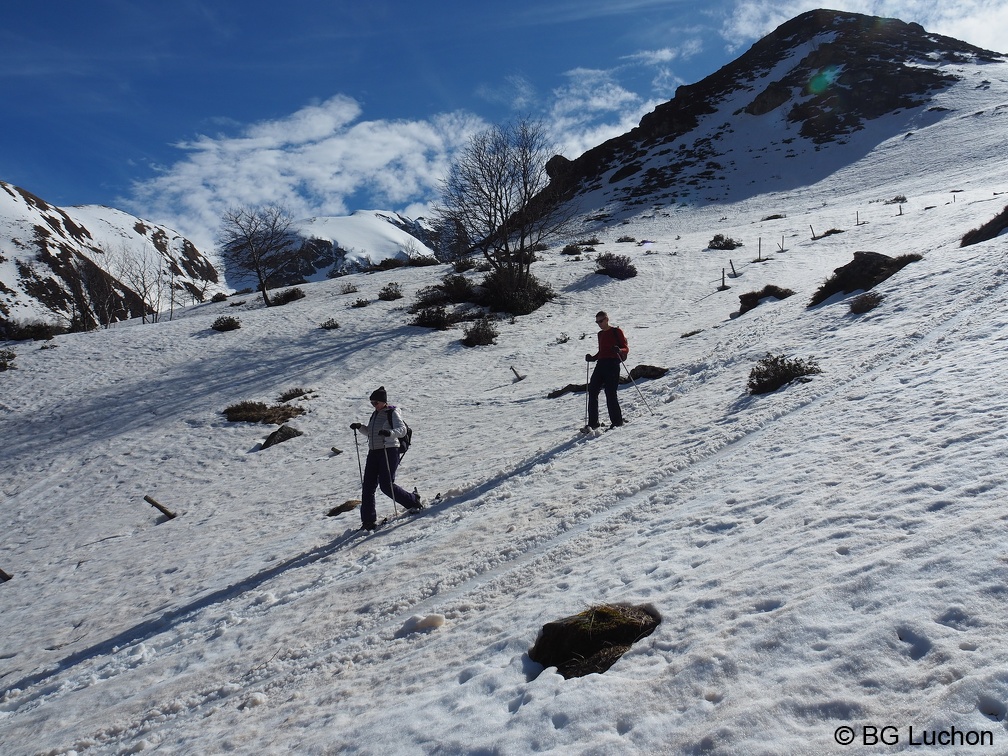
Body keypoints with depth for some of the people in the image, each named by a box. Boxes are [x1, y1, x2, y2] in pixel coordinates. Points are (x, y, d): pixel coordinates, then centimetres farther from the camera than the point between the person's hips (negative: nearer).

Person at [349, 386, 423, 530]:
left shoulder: (393, 413, -6)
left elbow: (402, 430, -19)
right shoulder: (375, 414, 16)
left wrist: (389, 433, -37)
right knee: (368, 486, 1)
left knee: (386, 485, -11)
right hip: (373, 452, 8)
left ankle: (414, 502, 9)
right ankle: (369, 520, 6)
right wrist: (360, 427, 11)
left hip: (389, 451, -8)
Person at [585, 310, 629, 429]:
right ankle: (593, 423, 0)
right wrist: (592, 358, 12)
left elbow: (626, 348, -2)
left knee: (610, 393, -11)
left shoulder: (616, 331, 2)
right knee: (592, 390, -3)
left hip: (612, 364, -7)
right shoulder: (600, 334, 22)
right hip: (601, 364, 7)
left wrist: (619, 351, -23)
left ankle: (617, 422, -1)